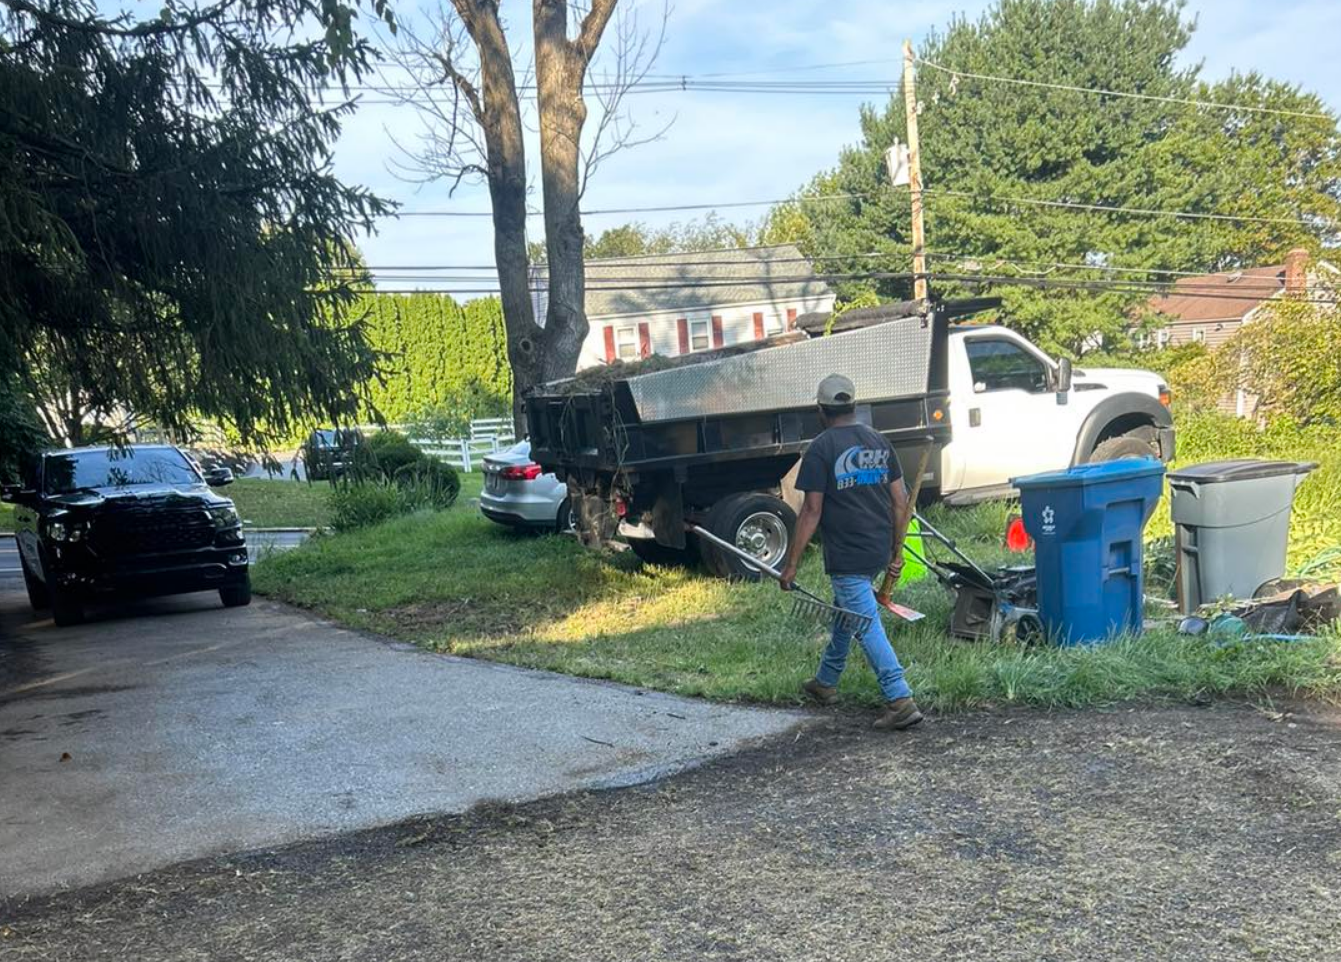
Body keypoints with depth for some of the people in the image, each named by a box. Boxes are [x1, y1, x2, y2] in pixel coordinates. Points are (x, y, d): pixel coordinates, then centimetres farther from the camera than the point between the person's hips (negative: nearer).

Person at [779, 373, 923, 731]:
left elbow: (812, 511, -14)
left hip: (846, 556, -7)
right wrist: (896, 551, 17)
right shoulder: (879, 442, 7)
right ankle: (826, 682, 38)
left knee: (867, 626, -4)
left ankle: (901, 701, -9)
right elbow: (901, 502, 8)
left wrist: (792, 564, -9)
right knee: (846, 609, 24)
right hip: (879, 551, 7)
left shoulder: (821, 449, -10)